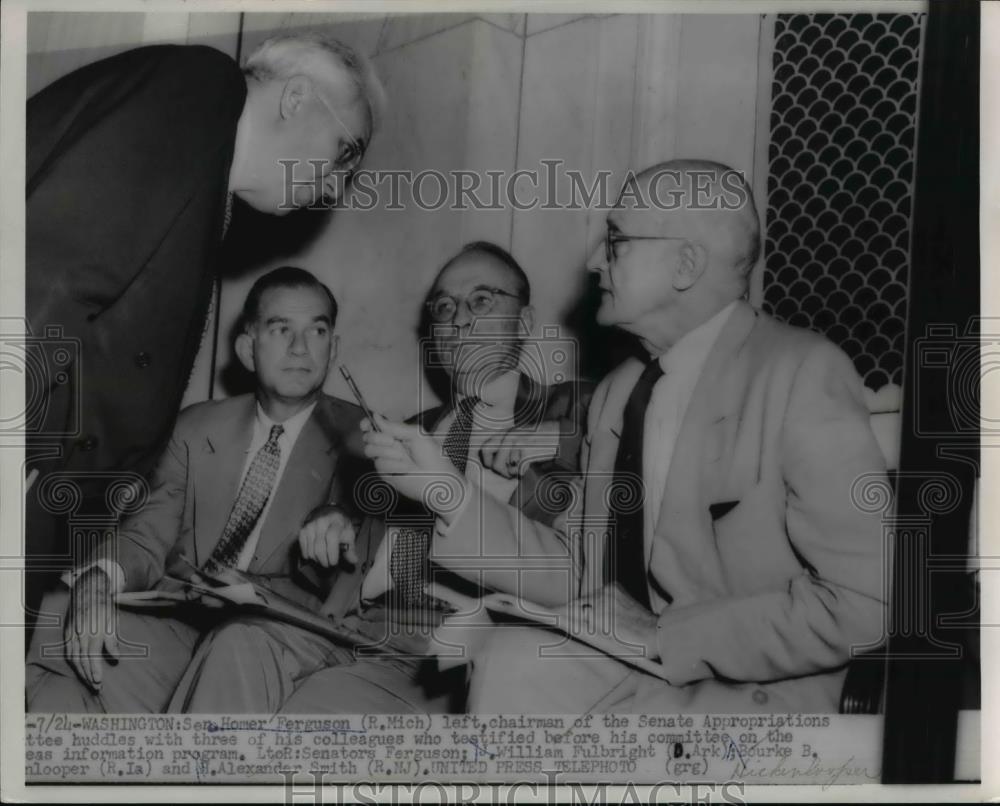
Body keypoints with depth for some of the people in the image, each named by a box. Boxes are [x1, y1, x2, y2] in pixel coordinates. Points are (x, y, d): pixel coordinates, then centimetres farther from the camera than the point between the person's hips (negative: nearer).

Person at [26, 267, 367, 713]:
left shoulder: (361, 439, 4)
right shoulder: (198, 427, 14)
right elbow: (147, 535, 6)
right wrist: (98, 581, -16)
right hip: (173, 619, 3)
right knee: (53, 614, -23)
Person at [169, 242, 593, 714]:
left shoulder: (570, 412, 7)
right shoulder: (412, 431, 25)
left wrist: (438, 484, -12)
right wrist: (336, 533, 8)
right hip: (345, 634, 5)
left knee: (326, 702, -30)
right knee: (238, 644, -23)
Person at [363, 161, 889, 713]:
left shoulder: (803, 374, -13)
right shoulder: (616, 394, 10)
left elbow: (862, 602, -18)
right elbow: (574, 571, 9)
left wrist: (665, 637, -17)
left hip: (752, 691, -5)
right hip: (637, 666, 5)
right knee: (507, 662, -22)